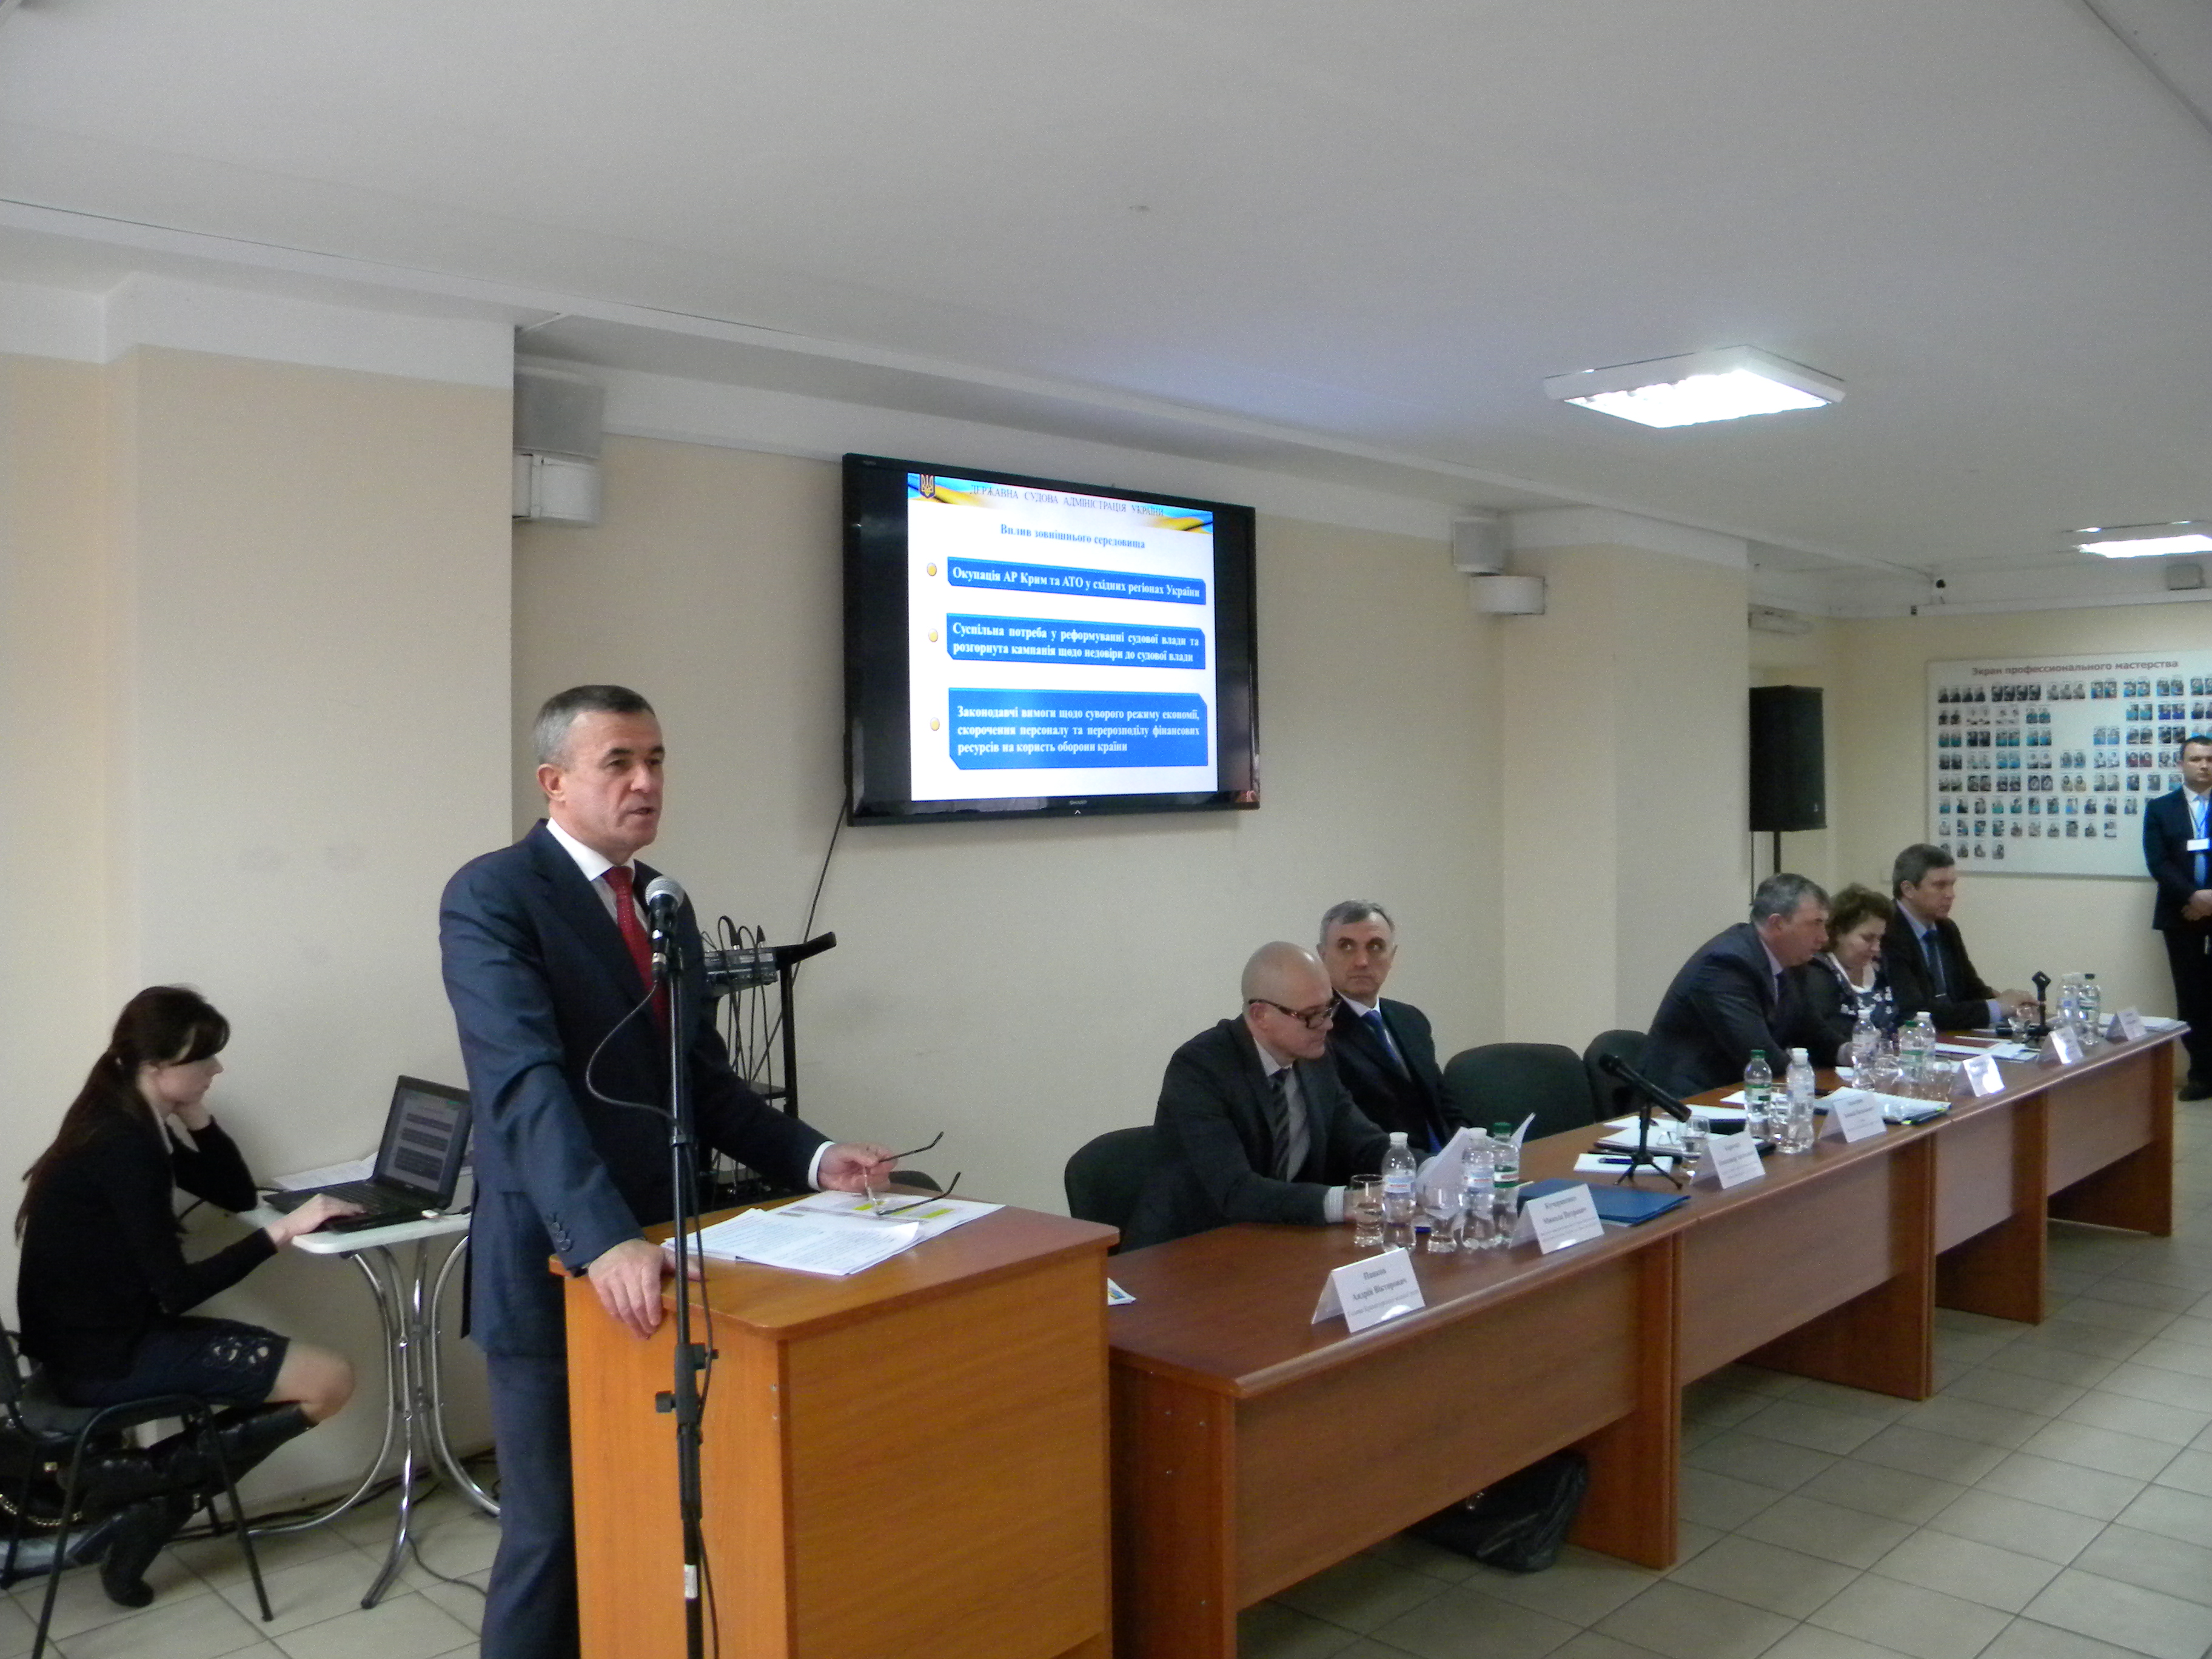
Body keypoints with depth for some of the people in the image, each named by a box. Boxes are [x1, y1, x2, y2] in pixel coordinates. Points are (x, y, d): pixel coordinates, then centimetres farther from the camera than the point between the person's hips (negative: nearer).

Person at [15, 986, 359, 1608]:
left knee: (299, 1370, 13)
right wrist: (284, 1230, -21)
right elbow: (176, 1292, -22)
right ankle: (142, 1475, -2)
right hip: (107, 1357, -10)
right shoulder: (126, 1147, -22)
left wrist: (195, 1113, 0)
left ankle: (152, 1500, 3)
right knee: (331, 1379, -10)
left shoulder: (127, 1124, 8)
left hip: (99, 1337, 10)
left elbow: (237, 1195, 12)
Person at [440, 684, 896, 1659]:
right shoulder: (491, 896, -12)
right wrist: (602, 1241, -37)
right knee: (555, 1535, 6)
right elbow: (527, 1083, -25)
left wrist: (811, 1159, -2)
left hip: (662, 1258, 7)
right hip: (557, 1269, -6)